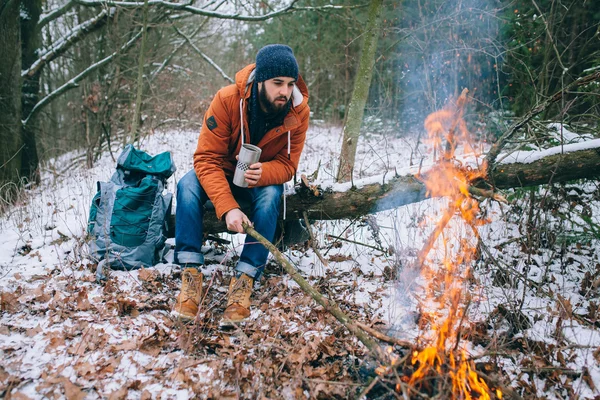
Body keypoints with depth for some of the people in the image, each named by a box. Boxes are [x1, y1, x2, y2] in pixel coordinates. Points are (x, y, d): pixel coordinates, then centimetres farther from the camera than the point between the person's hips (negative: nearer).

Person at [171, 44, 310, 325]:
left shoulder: (298, 112, -20)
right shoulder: (227, 100, -25)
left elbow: (287, 165, -16)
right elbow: (207, 158, -27)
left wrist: (262, 173, -41)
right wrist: (228, 207, -41)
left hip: (264, 178, 0)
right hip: (223, 173, 0)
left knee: (270, 196, -33)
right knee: (188, 185, -29)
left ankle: (244, 281, -30)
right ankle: (190, 275, -28)